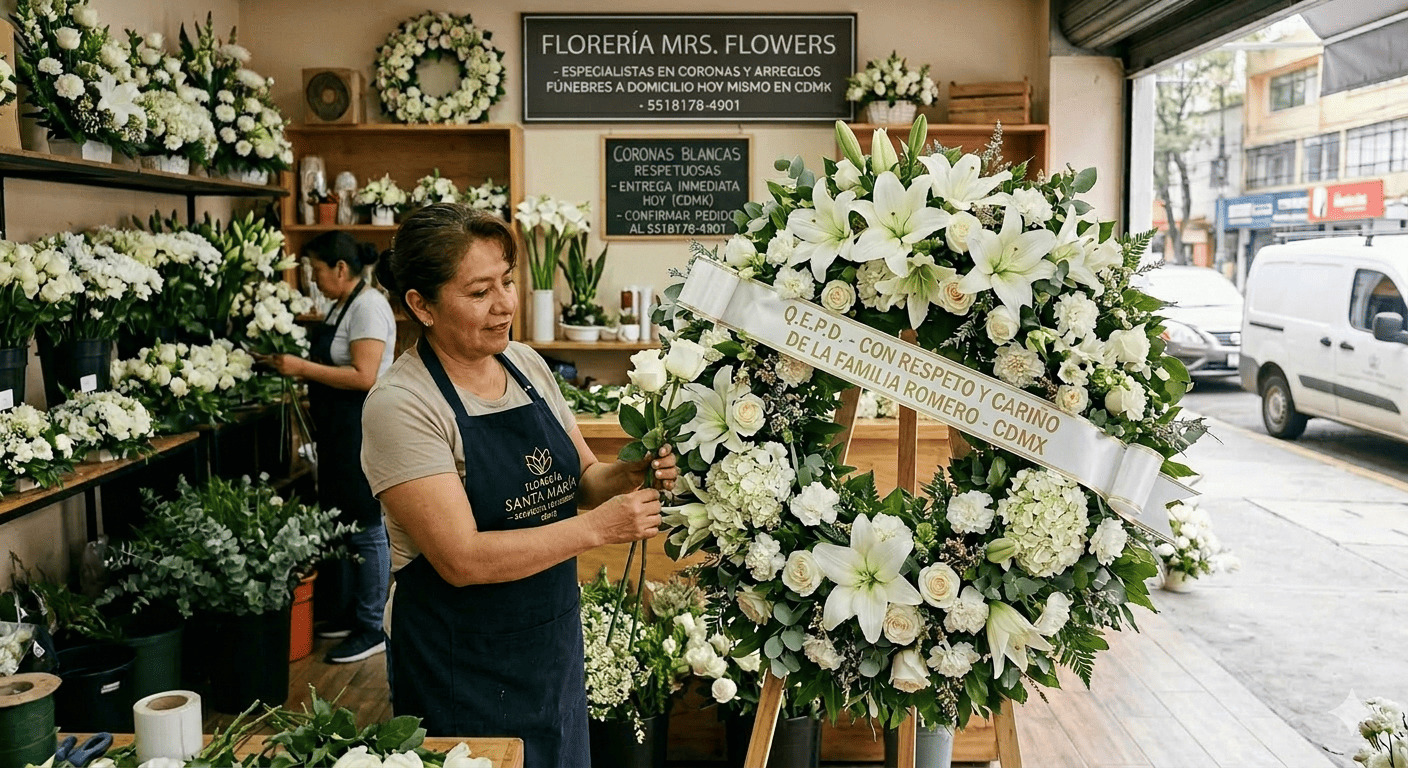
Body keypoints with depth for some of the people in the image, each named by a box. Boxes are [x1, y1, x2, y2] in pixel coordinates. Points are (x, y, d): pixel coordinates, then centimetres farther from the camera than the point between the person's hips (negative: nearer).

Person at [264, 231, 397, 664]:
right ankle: (354, 614, 29)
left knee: (366, 530, -2)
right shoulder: (343, 306, 14)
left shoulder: (368, 307, -16)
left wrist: (303, 368, -19)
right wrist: (297, 364, 6)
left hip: (362, 432, -10)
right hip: (340, 432, 10)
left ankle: (373, 629, 8)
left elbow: (363, 377, -23)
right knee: (344, 525, 16)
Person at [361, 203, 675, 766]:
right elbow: (462, 559, -24)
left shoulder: (527, 365, 0)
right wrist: (596, 527, -26)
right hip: (463, 664, -6)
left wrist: (628, 474, -13)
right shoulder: (400, 405, -19)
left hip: (556, 639, 6)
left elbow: (581, 478, 9)